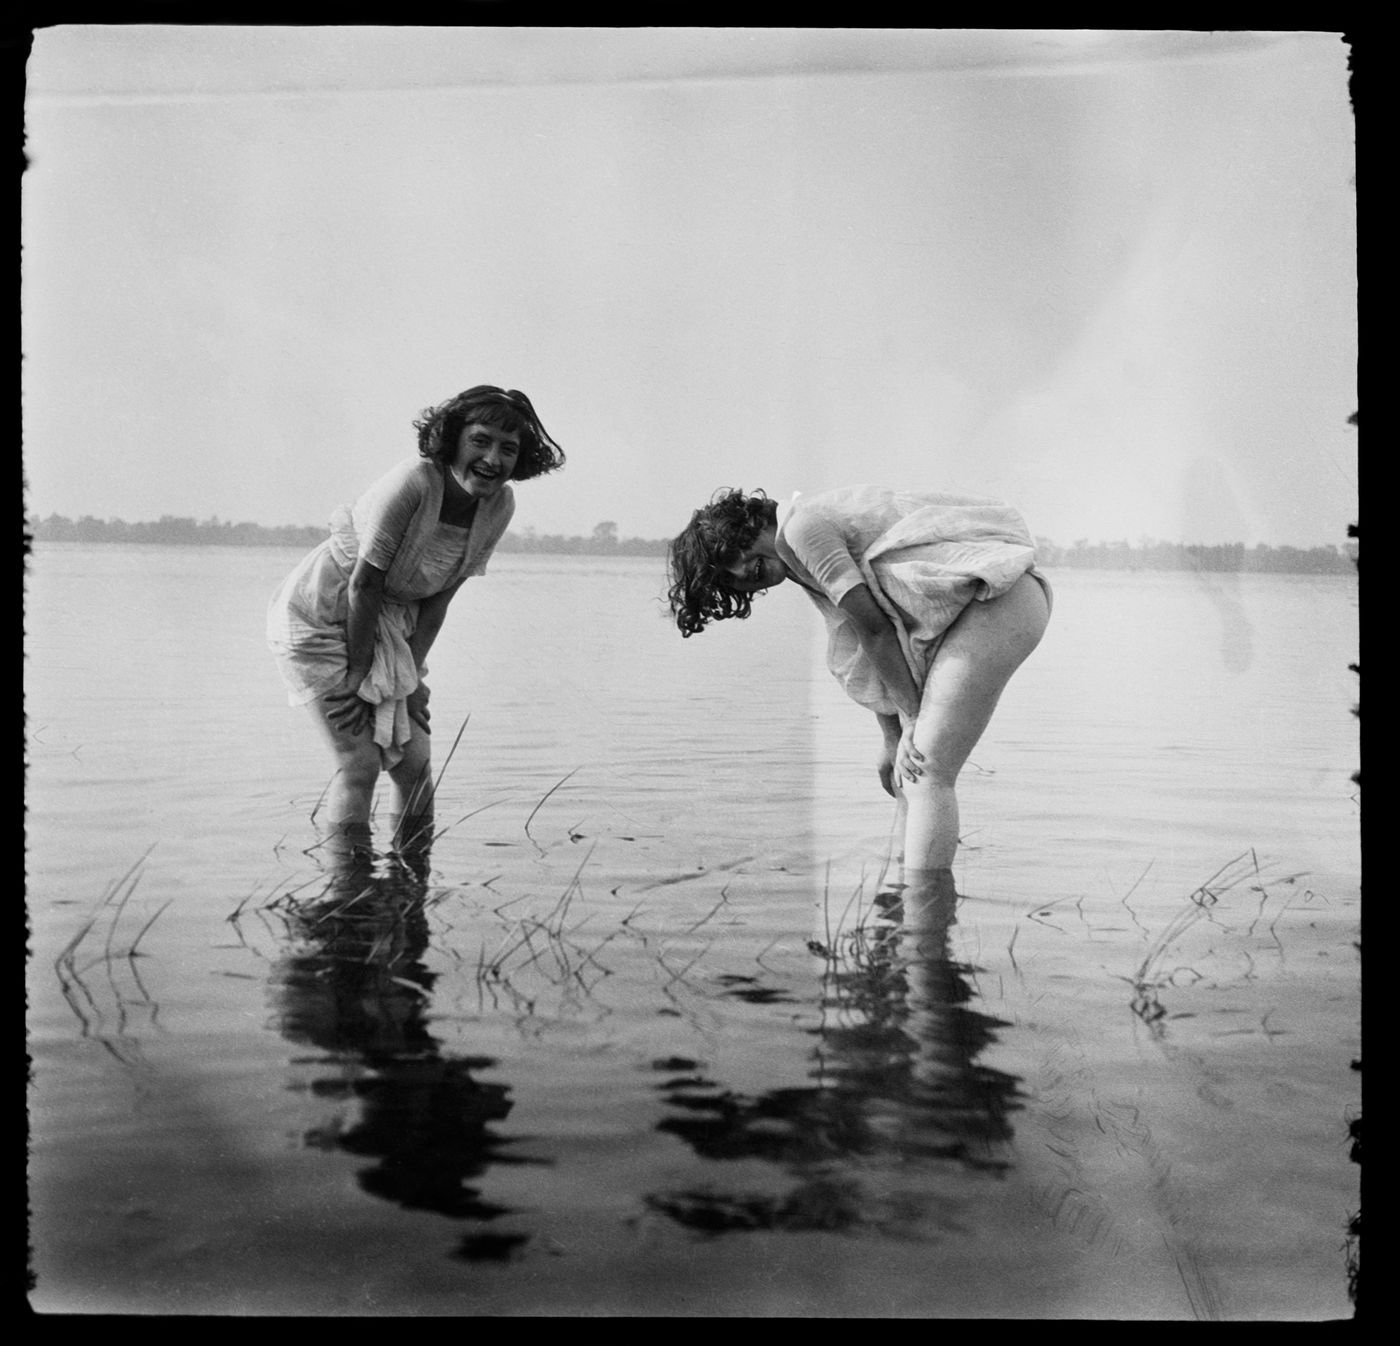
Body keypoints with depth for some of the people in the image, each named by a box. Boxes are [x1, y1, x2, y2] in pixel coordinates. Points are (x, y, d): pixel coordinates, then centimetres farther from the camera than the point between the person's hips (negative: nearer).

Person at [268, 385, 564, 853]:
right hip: (319, 617, -6)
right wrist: (361, 670, -16)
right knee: (360, 761, -10)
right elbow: (364, 584, -24)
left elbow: (439, 597, -4)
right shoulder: (412, 483, -31)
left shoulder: (500, 504, -11)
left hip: (390, 622, 6)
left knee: (415, 759, 3)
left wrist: (409, 672, -6)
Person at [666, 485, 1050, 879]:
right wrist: (892, 739, 16)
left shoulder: (801, 527, -9)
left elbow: (873, 626, -12)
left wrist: (914, 720, -5)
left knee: (925, 772, -11)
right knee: (917, 763, 13)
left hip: (997, 599, -10)